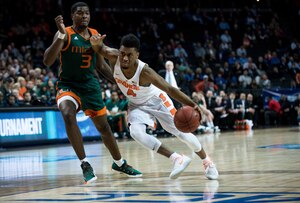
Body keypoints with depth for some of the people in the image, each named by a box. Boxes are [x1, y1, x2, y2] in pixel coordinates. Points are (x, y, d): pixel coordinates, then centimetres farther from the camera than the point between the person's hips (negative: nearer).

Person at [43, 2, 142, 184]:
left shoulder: (95, 35, 1)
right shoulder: (66, 34, -15)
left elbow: (101, 65, 15)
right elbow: (47, 61, -29)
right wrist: (61, 35, -39)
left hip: (91, 85, 5)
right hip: (68, 85, -5)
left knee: (103, 126, 13)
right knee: (68, 115, -34)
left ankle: (119, 163, 35)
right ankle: (85, 164, -26)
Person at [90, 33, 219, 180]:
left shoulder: (144, 72, -37)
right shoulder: (114, 58, -27)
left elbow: (170, 89, -36)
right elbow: (100, 49, -9)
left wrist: (194, 105, -48)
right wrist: (96, 43, -37)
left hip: (155, 100, -3)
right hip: (137, 105, 3)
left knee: (181, 133, -1)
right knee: (136, 132, -25)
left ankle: (207, 162, 24)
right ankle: (177, 159, -15)